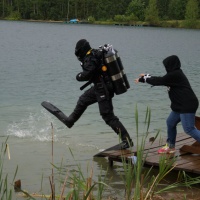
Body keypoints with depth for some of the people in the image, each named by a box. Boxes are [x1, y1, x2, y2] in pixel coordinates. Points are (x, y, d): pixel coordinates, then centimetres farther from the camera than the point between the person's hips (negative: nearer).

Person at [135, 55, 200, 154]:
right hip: (180, 106, 11)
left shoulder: (174, 75, -16)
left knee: (189, 129, -12)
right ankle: (170, 146, 27)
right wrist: (146, 76, 21)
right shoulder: (175, 74, 15)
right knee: (170, 123, 17)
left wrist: (143, 79, 0)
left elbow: (159, 81, -12)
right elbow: (161, 80, 22)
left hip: (187, 105, -11)